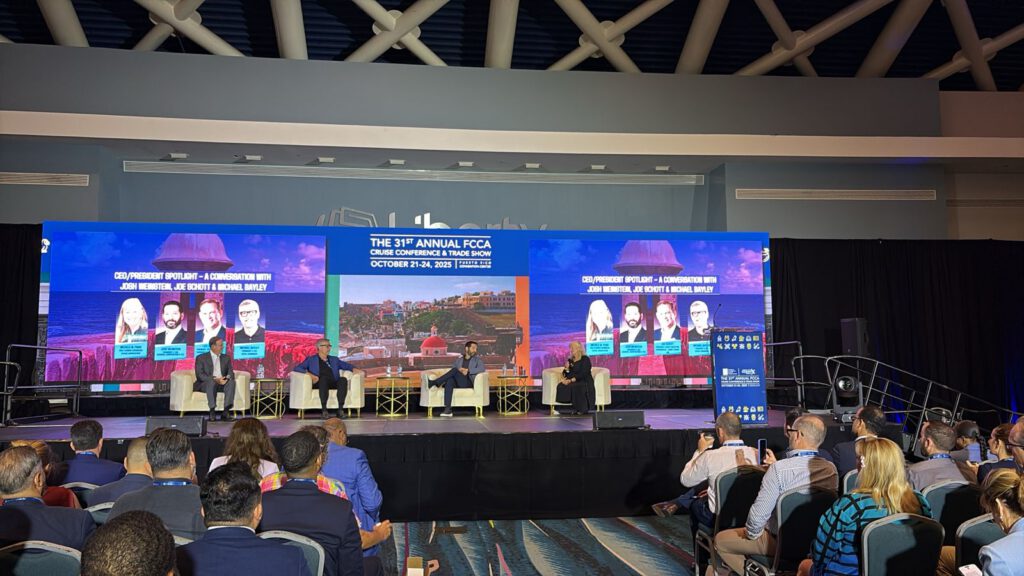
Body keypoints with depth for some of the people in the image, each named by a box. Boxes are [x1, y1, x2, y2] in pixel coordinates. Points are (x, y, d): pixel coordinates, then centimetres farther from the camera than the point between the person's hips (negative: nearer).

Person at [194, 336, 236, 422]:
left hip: (222, 383, 3)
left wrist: (227, 378, -17)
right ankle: (212, 411, -38)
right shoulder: (201, 358, 4)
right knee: (211, 382, -37)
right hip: (205, 384, -3)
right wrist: (214, 379, -23)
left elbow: (231, 373, 8)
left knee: (231, 382, -29)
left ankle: (226, 412, -36)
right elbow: (199, 375, -9)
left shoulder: (226, 358, 18)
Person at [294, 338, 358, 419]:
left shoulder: (334, 359, 30)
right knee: (324, 378, -38)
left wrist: (354, 369, 2)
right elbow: (297, 368, 8)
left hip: (334, 383, 3)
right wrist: (309, 374, -10)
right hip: (320, 383, -3)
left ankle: (340, 409, -38)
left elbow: (346, 365, 26)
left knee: (343, 379, -31)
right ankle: (324, 410, -44)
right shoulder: (311, 360, 19)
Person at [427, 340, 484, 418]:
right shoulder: (458, 359, 25)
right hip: (457, 382, 3)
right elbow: (453, 369, 14)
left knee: (455, 370, -28)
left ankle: (434, 382, -27)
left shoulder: (477, 359, 15)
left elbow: (482, 368, -5)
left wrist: (468, 370, -14)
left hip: (468, 382, -2)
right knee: (449, 380, -35)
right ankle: (448, 410, -42)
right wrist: (459, 370, -9)